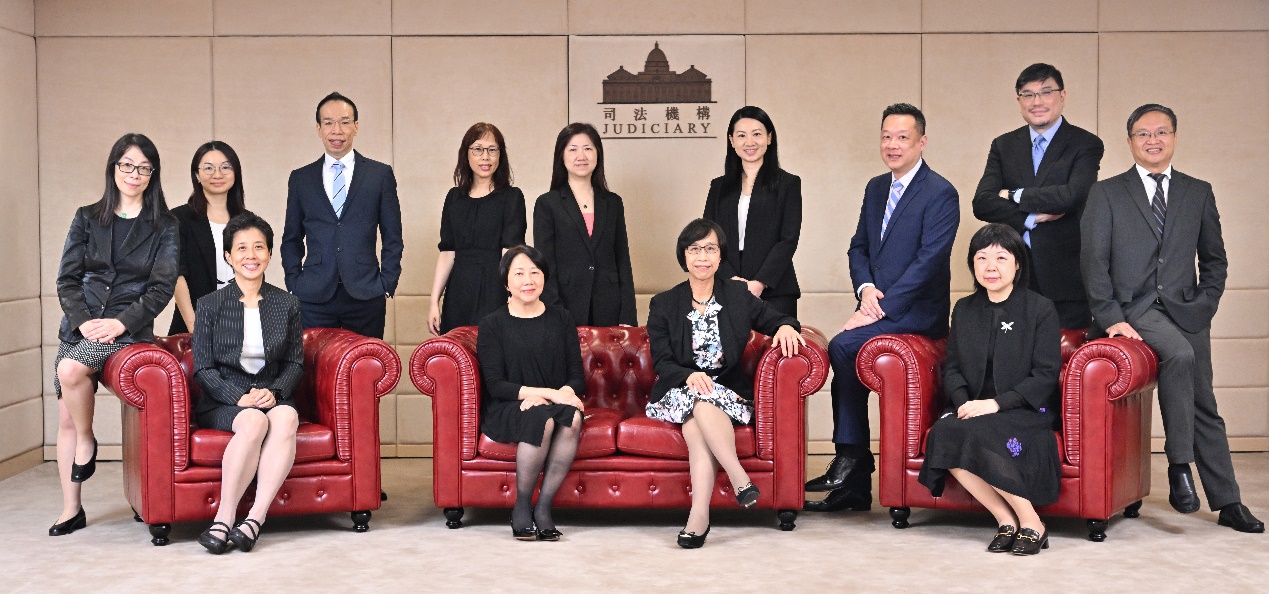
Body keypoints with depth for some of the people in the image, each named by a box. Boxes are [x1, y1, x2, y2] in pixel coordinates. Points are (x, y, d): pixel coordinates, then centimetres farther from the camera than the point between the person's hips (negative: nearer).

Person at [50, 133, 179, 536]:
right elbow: (67, 278, 5)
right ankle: (71, 510, 9)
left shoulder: (164, 227, 3)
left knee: (70, 369, -31)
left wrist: (120, 323, -15)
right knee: (66, 418, 0)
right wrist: (83, 321, -10)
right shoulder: (87, 219, 11)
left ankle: (87, 442, -4)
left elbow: (162, 287, -4)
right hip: (80, 325, 4)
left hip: (128, 327, -4)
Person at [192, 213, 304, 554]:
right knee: (253, 421, -36)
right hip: (223, 402, -2)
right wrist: (239, 397, -15)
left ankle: (255, 519, -38)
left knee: (286, 417, -34)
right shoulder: (210, 306, 6)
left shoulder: (287, 305, 12)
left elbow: (295, 363, 11)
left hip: (274, 397, 2)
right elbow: (203, 369, 2)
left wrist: (274, 392, -10)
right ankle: (224, 520, -34)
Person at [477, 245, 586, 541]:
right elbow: (495, 384, -6)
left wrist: (564, 393, -18)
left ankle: (543, 506, -24)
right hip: (506, 410, -2)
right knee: (542, 418, -36)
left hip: (555, 404, 3)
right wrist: (545, 393, -19)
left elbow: (577, 377, 7)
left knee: (572, 417, -33)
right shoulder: (493, 324, 4)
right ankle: (522, 507, -20)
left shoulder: (561, 319, 12)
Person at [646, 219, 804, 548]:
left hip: (729, 391, 0)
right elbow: (661, 363, -1)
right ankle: (741, 480, -38)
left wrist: (786, 326, -11)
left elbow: (776, 320, 15)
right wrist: (690, 376, -22)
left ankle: (699, 514, -41)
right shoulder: (664, 305, 7)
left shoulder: (738, 295, 10)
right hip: (677, 393, 0)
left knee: (702, 409, -34)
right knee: (698, 398, -36)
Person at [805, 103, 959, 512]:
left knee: (843, 347, -26)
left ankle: (849, 459, -11)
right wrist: (866, 288, -4)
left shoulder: (940, 194, -9)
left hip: (916, 313, -7)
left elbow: (928, 261, -17)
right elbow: (858, 247, 17)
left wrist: (880, 308, -21)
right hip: (879, 308, 7)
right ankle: (854, 486, 2)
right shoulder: (876, 188, 15)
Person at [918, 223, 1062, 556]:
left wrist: (996, 403, -19)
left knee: (977, 433, -34)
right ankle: (1006, 520, -18)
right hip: (973, 410, 4)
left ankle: (1030, 522, -18)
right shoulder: (964, 311, 14)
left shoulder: (1041, 310, -1)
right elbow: (952, 368, 11)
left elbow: (1046, 375, -8)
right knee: (941, 434, -28)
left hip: (1026, 412, -4)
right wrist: (963, 403, -11)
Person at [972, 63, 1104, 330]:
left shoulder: (1086, 144, 2)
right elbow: (982, 203, 1)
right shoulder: (1003, 145, 13)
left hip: (1066, 279, -3)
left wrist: (1014, 196, -6)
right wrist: (1030, 217, -12)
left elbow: (1072, 195, -16)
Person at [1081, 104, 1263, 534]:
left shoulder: (1198, 193, 13)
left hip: (1186, 309, 3)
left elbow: (1214, 258, 17)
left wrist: (1206, 303, 2)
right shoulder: (1106, 193, 4)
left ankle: (1228, 504, 13)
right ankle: (1179, 465, -22)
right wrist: (1110, 318, -11)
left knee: (1205, 407, 4)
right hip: (1133, 307, -3)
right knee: (1179, 354, -32)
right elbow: (1094, 262, -2)